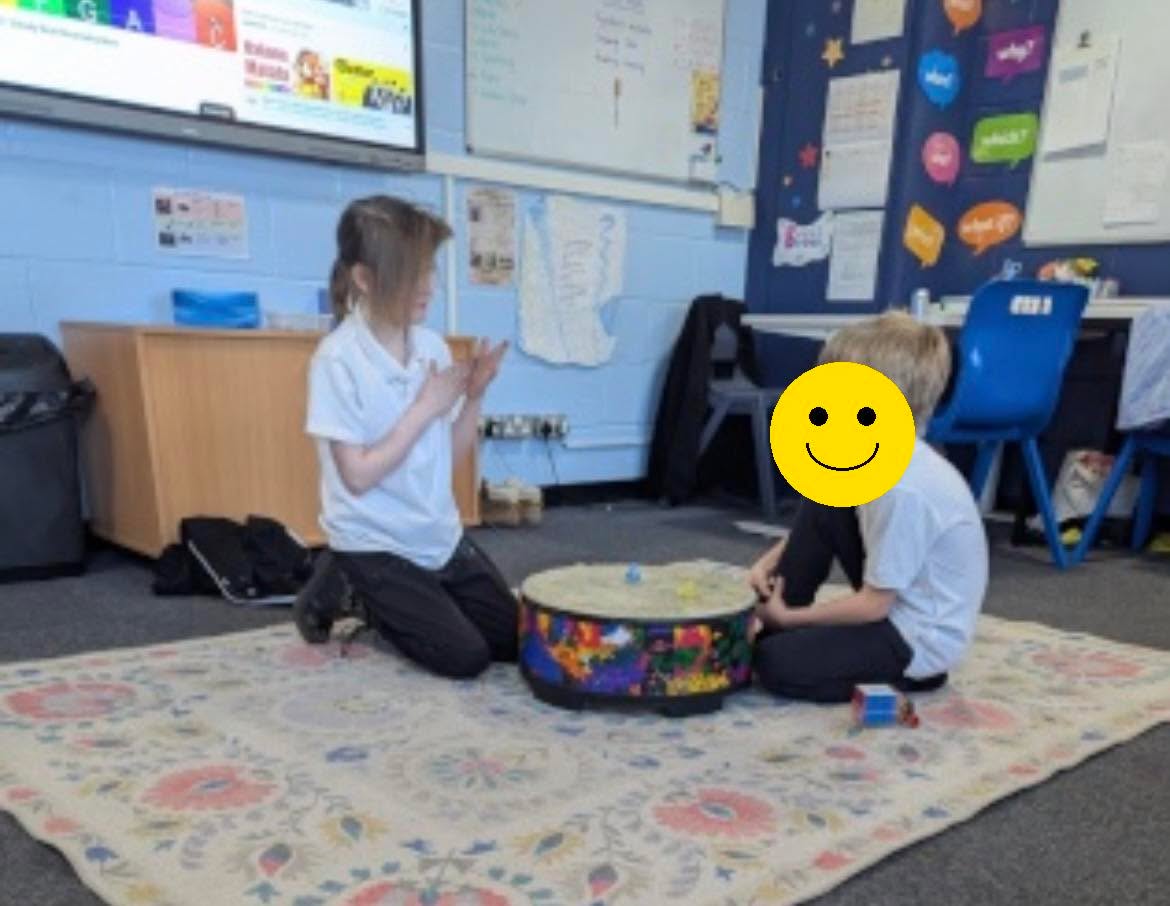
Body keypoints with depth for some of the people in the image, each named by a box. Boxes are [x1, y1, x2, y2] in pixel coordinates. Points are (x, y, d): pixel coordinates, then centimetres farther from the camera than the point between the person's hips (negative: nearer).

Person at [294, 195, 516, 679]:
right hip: (374, 546, -6)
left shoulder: (432, 346, 0)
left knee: (514, 640, 9)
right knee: (466, 657, -8)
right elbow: (358, 476, -21)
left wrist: (473, 395, -10)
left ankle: (381, 601, 25)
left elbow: (450, 455, 5)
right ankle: (340, 590, 11)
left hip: (440, 536, 7)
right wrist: (426, 408, -21)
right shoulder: (338, 360, -19)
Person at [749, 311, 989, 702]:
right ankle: (770, 622, 7)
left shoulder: (904, 488, -31)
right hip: (890, 606, 9)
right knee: (820, 503, -1)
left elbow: (873, 605, -23)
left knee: (776, 663, -14)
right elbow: (814, 524, 10)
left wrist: (788, 617, -14)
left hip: (920, 639, -9)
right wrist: (768, 563, -5)